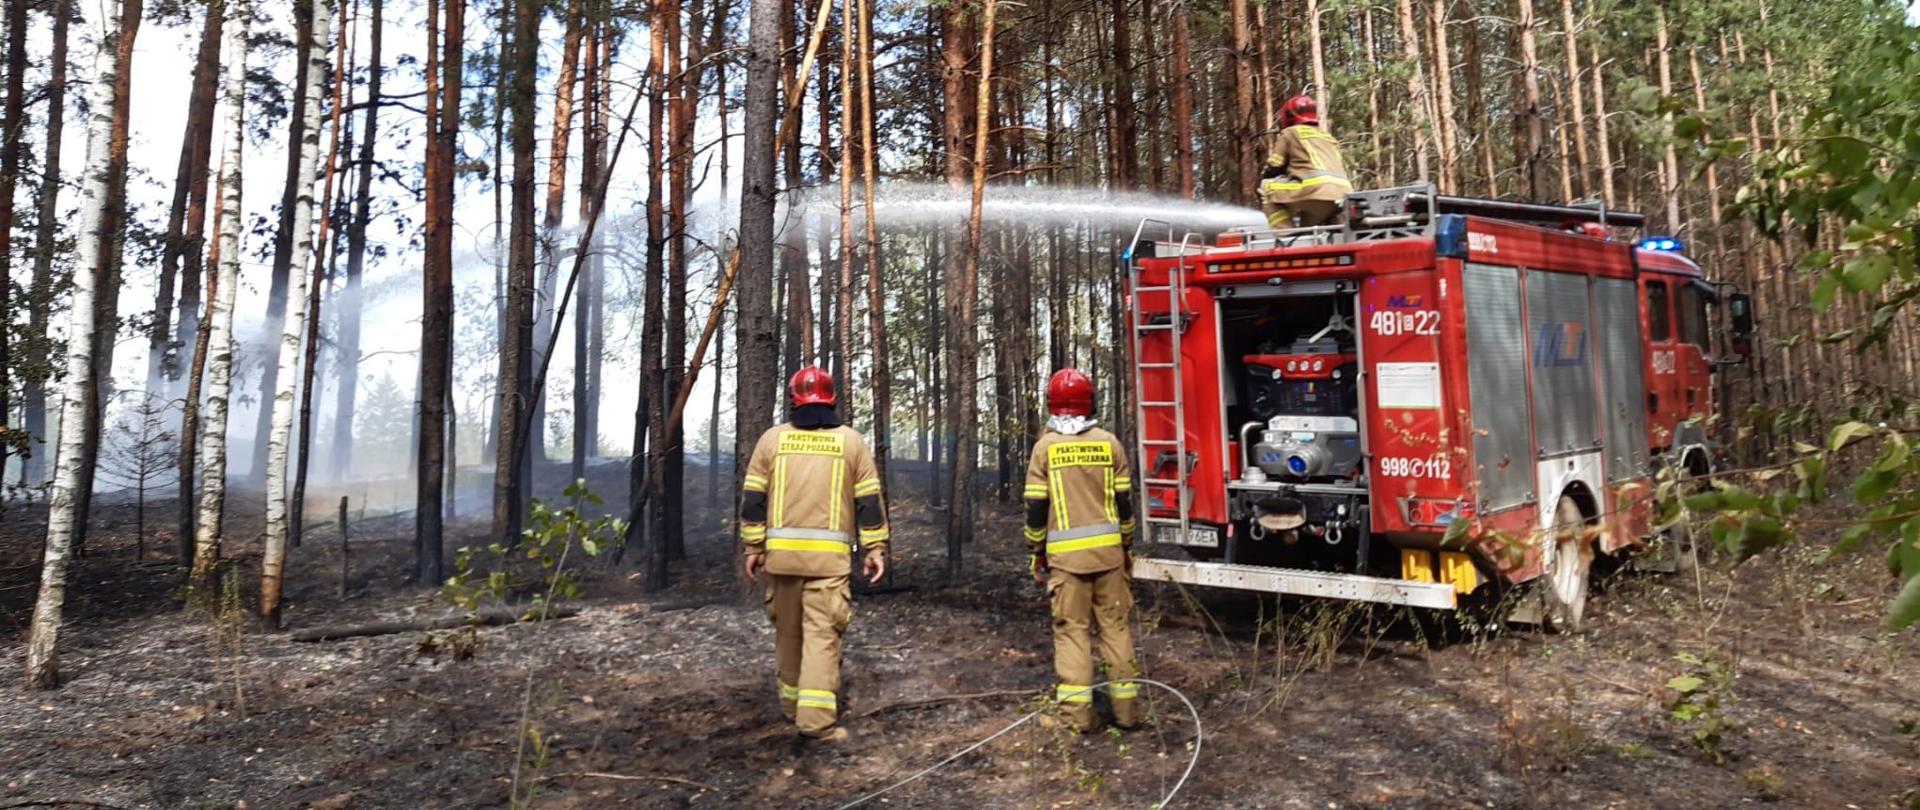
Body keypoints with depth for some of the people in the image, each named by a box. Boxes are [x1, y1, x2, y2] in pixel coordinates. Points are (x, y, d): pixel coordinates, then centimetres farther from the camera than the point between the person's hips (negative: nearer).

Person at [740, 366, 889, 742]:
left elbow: (752, 498, 6)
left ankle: (791, 702, 28)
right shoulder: (851, 441, 4)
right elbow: (869, 501, 2)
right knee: (823, 632, -3)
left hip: (781, 551, 2)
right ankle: (817, 715, -11)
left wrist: (753, 547, 12)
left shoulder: (772, 438, 6)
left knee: (788, 630, 16)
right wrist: (876, 549, 7)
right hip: (830, 553, -2)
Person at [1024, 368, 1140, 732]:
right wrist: (1127, 546, 17)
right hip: (1108, 550, 2)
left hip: (1066, 554, -2)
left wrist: (1037, 553, 8)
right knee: (1115, 626, 9)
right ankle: (1126, 708, 14)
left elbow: (1036, 507, -3)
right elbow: (1124, 501, 6)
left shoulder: (1045, 446, -3)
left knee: (1072, 629, 3)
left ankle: (1077, 713, 2)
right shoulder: (1108, 442, 3)